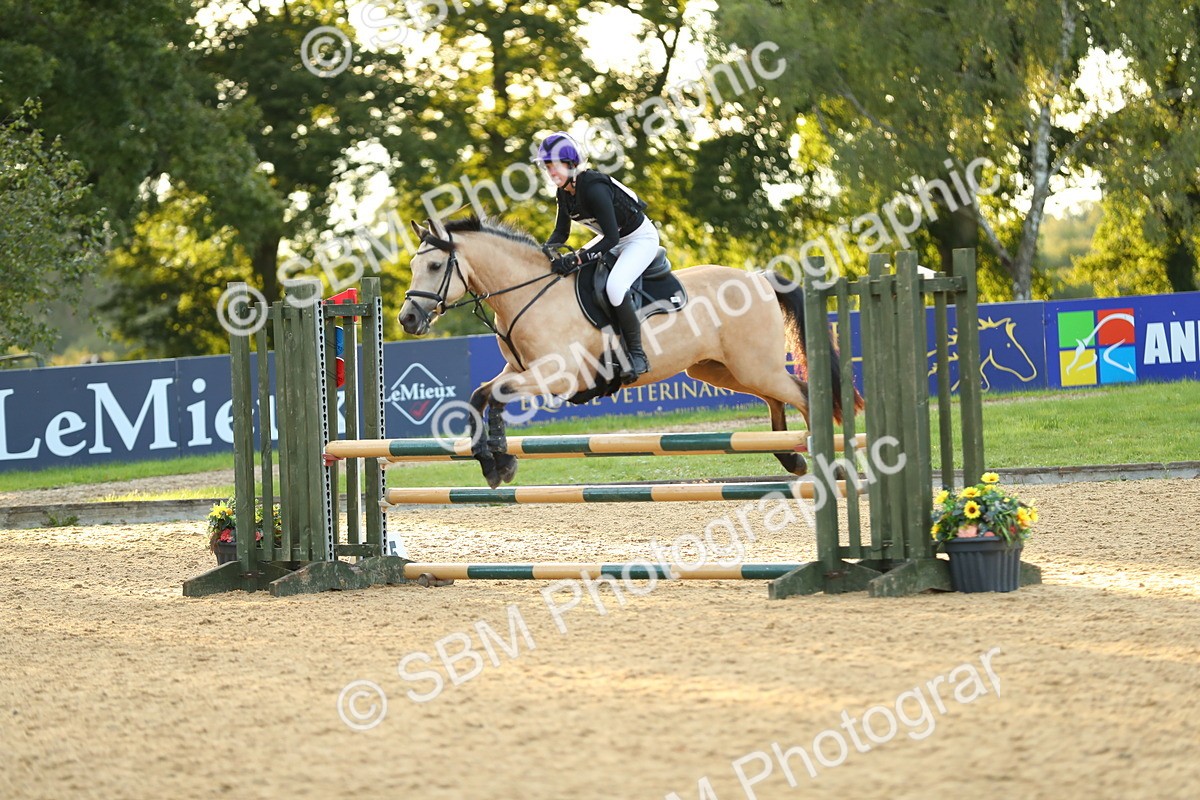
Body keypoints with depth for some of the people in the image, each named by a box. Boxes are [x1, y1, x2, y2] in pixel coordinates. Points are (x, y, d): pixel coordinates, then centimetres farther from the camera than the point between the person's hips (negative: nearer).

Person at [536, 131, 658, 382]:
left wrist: (576, 260, -37)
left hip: (641, 238, -10)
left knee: (614, 286, -30)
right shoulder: (564, 192, -5)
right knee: (567, 276, 3)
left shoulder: (594, 188, -32)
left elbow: (610, 239, -33)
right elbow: (561, 233, 5)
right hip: (614, 238, 10)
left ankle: (637, 355, -18)